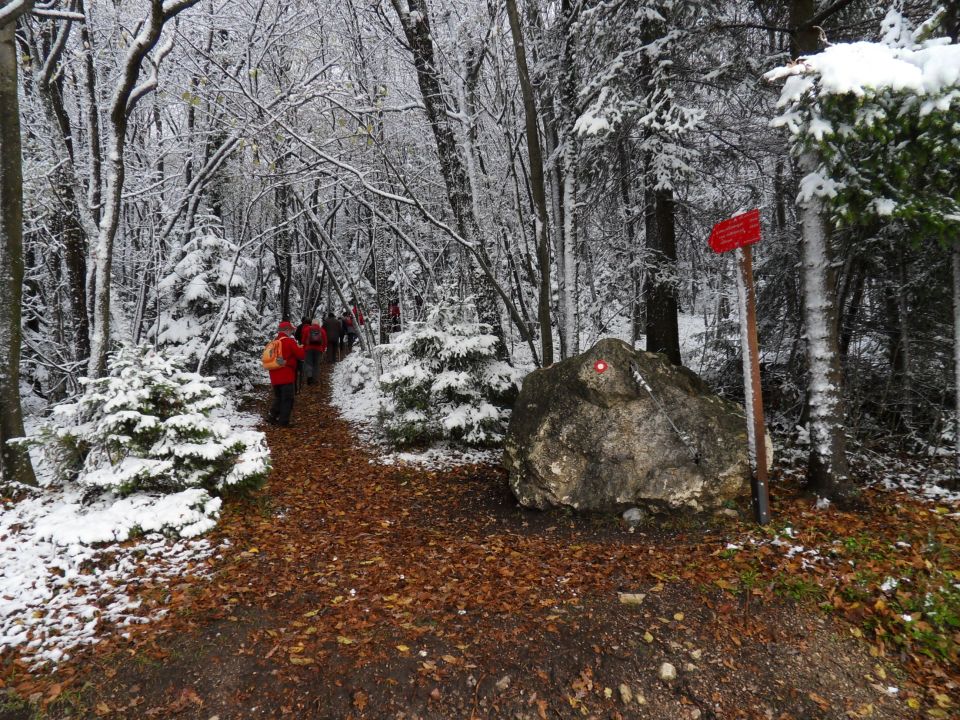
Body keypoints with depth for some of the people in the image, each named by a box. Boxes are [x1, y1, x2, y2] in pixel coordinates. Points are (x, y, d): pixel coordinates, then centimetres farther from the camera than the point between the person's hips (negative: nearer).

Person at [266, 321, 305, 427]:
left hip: (274, 377, 7)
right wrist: (300, 348, 9)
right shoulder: (290, 341, -11)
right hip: (287, 376, -7)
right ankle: (283, 421, 1)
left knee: (278, 397, 20)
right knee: (287, 399, 2)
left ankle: (272, 416, 14)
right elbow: (301, 355, -12)